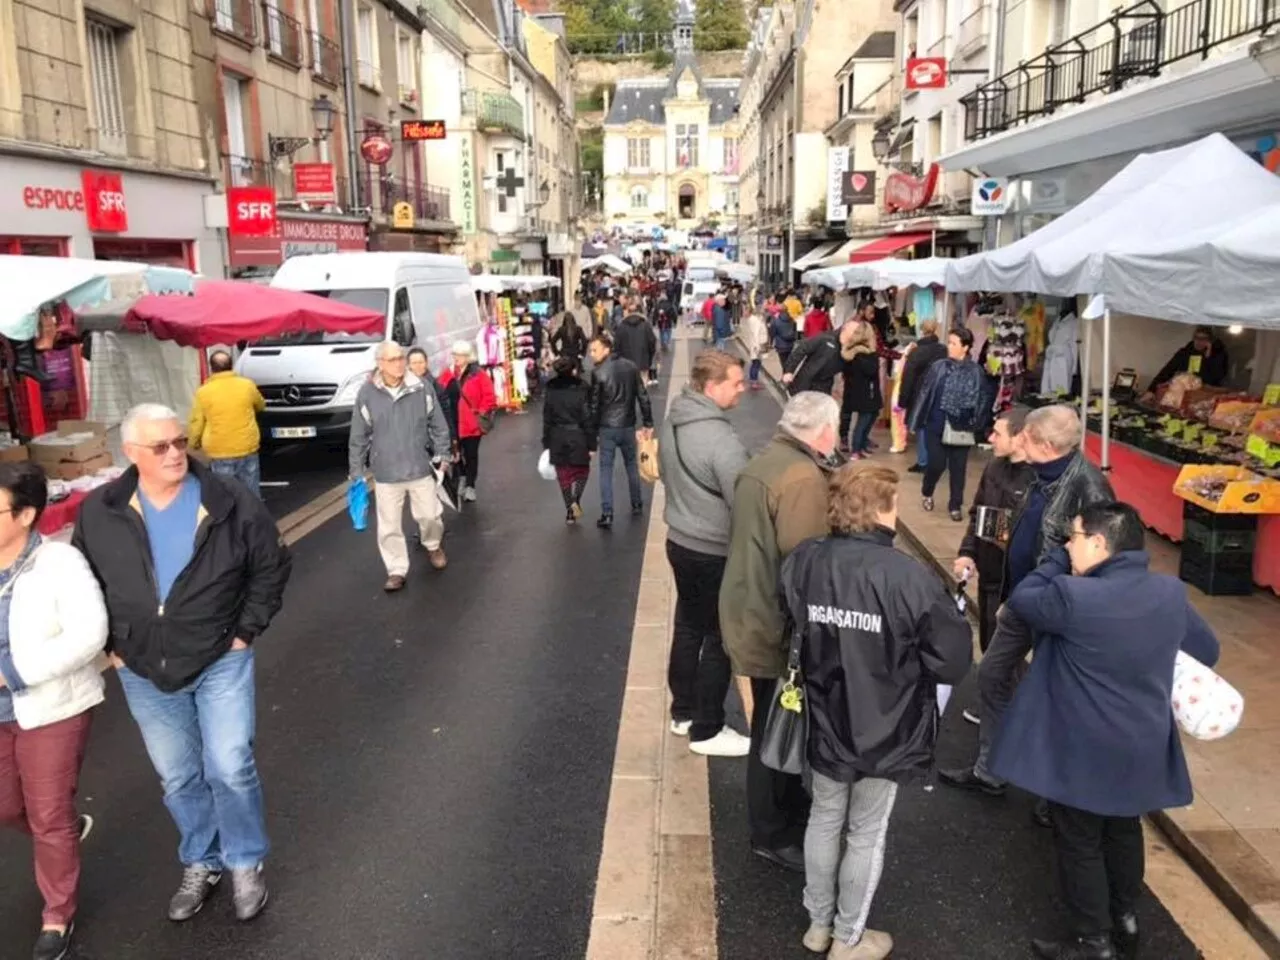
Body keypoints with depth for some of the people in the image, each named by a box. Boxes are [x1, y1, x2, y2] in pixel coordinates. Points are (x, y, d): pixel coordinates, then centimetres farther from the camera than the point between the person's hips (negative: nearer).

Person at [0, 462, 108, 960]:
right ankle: (69, 828, 53)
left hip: (51, 710, -5)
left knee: (47, 818, 9)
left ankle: (58, 916, 31)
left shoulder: (60, 562, -19)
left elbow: (88, 634, -25)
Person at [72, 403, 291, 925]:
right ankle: (201, 863, 36)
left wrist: (247, 631, -5)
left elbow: (271, 568, -2)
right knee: (178, 778, 15)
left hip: (221, 662, -2)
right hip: (144, 672, 3)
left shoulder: (233, 505, -14)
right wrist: (112, 645, 3)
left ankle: (245, 864, 24)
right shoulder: (98, 513, -7)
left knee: (230, 770, 0)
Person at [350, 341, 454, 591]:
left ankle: (433, 546, 44)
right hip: (385, 472, 0)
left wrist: (442, 454, 4)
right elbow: (358, 436, -1)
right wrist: (356, 470, 2)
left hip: (420, 467, 0)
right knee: (389, 525, 6)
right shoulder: (367, 393, -9)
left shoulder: (422, 387, -8)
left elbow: (438, 424, 3)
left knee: (429, 514, 12)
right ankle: (396, 571, 22)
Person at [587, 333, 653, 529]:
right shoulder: (631, 367, 1)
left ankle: (607, 514, -3)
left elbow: (594, 405, -10)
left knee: (606, 470, 2)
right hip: (628, 426, 4)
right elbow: (643, 397, 3)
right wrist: (648, 423, 9)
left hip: (607, 427, -4)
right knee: (631, 465, 20)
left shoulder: (598, 373, -13)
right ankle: (637, 505, 30)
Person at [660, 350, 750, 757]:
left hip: (680, 541, 9)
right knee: (719, 640, 6)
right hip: (715, 553, -9)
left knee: (688, 627, 21)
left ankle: (683, 711, 35)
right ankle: (707, 731, 19)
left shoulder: (672, 421, 1)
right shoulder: (720, 438, -28)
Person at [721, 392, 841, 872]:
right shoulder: (803, 478, -23)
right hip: (779, 624, -10)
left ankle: (788, 805, 41)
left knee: (777, 724, 23)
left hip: (752, 611, 10)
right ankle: (773, 834, 22)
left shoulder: (764, 461, 9)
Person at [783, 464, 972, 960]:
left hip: (825, 722, 3)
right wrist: (907, 662, 2)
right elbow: (954, 658, -18)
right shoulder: (908, 576, -26)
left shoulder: (804, 561, -14)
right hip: (885, 732, -3)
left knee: (824, 820, 23)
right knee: (866, 834, 17)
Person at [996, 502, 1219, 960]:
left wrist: (1059, 558, -2)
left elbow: (1022, 599, -8)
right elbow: (1207, 651, 9)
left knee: (1079, 844, 11)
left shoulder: (1074, 597, -26)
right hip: (1143, 745, 7)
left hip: (1083, 749, -6)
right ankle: (1126, 919, 42)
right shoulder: (1172, 592, -5)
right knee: (1124, 830, 26)